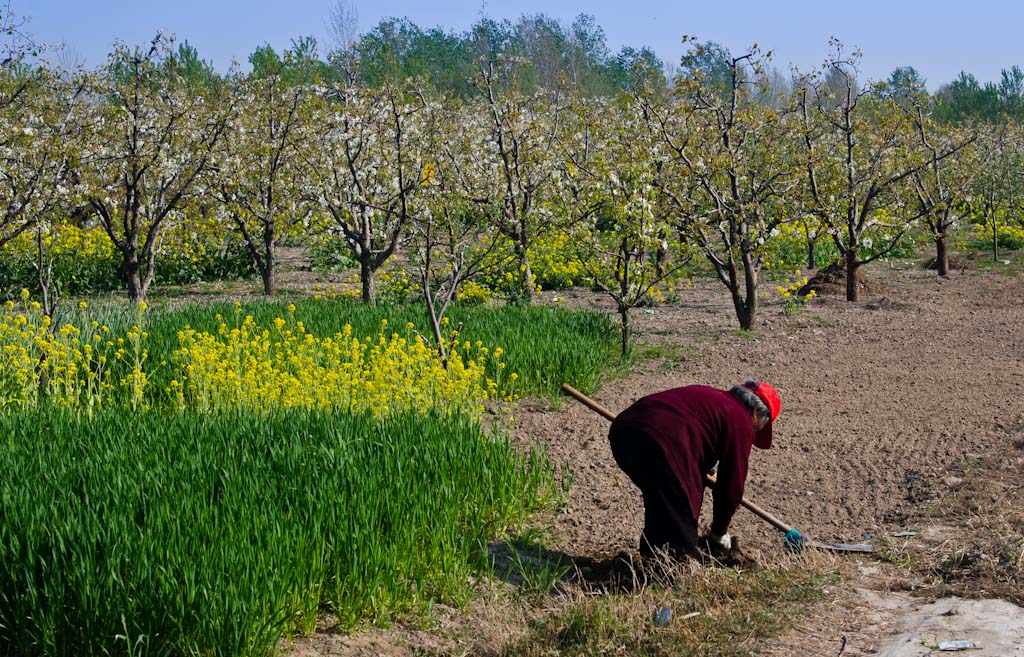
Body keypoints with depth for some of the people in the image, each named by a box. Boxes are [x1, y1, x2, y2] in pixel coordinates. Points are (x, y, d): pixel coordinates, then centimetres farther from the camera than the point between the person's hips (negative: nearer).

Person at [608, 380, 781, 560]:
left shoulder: (711, 397, 33)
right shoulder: (741, 422, 8)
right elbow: (732, 482, 10)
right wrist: (719, 533, 21)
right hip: (657, 442, -10)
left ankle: (652, 555, 39)